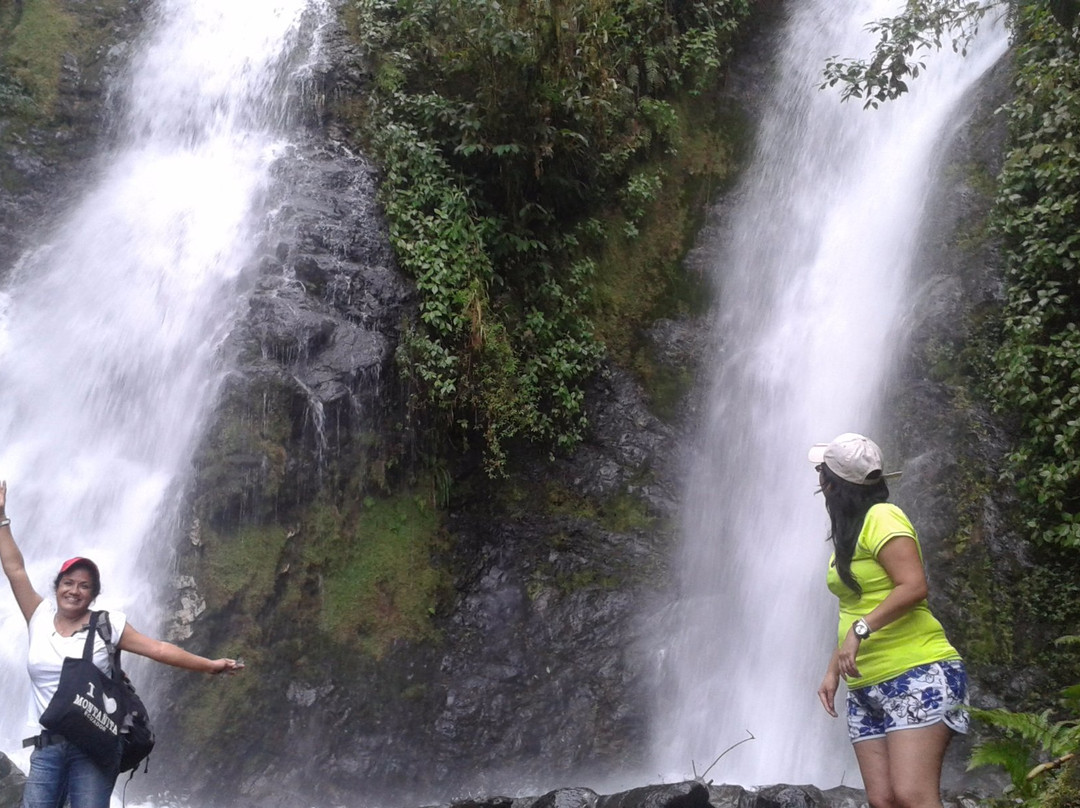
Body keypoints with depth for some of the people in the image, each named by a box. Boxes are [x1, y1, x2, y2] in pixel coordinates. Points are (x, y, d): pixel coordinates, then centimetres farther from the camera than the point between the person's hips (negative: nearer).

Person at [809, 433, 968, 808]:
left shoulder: (882, 517, -7)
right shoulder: (849, 531, 19)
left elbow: (913, 586, -20)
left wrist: (860, 630, -25)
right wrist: (833, 672, 21)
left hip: (918, 675, -8)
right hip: (865, 689, 8)